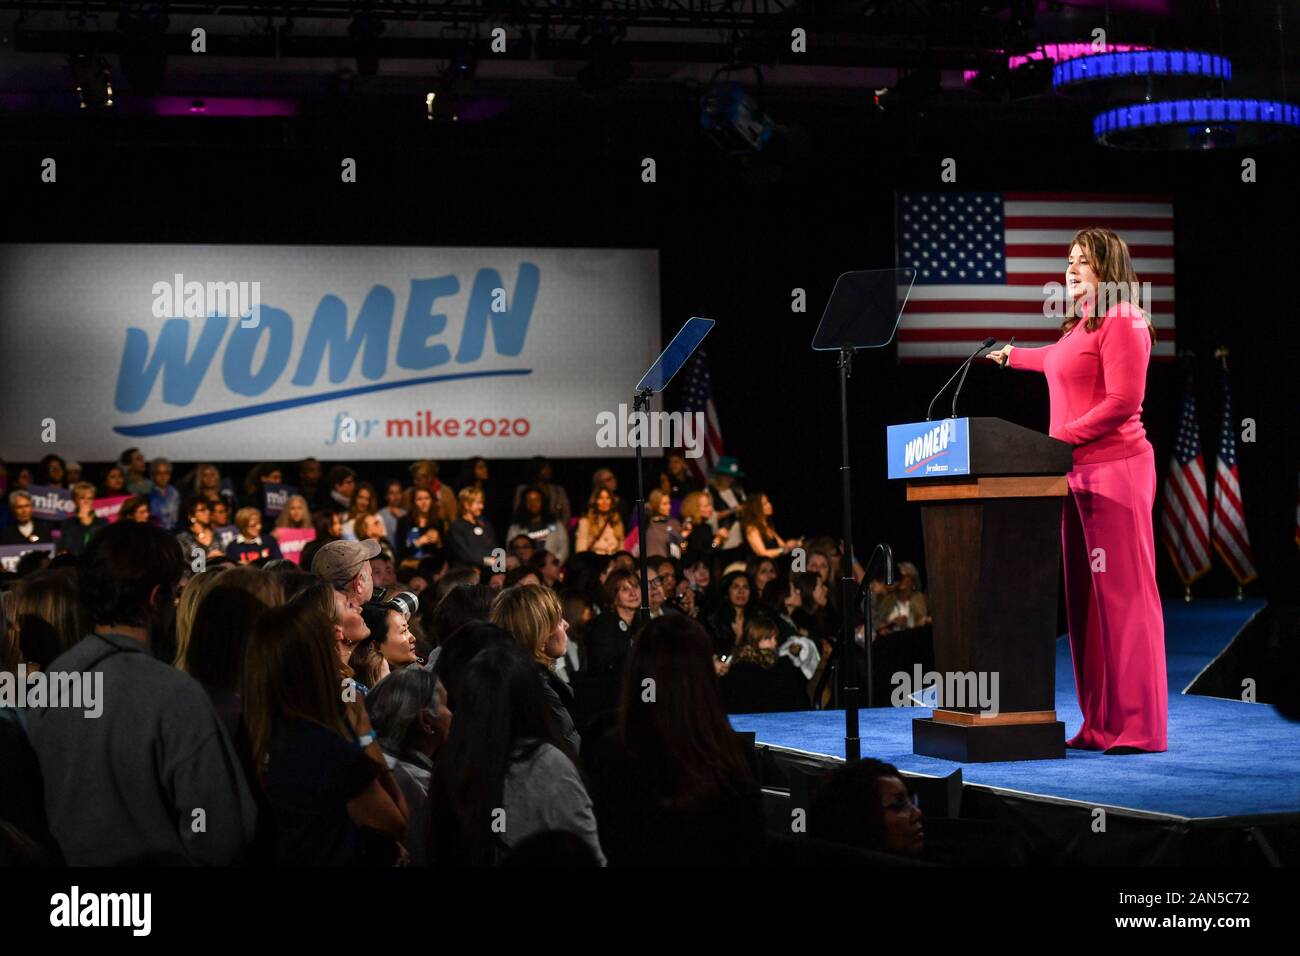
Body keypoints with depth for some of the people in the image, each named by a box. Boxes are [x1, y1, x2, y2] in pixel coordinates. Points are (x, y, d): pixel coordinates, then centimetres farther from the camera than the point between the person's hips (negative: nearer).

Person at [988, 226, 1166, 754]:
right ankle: (1100, 724, 8)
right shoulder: (1078, 327, 21)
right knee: (1084, 599, 6)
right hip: (1079, 473, 9)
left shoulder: (1121, 323, -7)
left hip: (1115, 468, -9)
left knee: (1122, 595, -9)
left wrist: (1063, 438, -15)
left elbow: (1123, 401, -16)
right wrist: (1014, 356, 60)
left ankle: (1137, 726, -8)